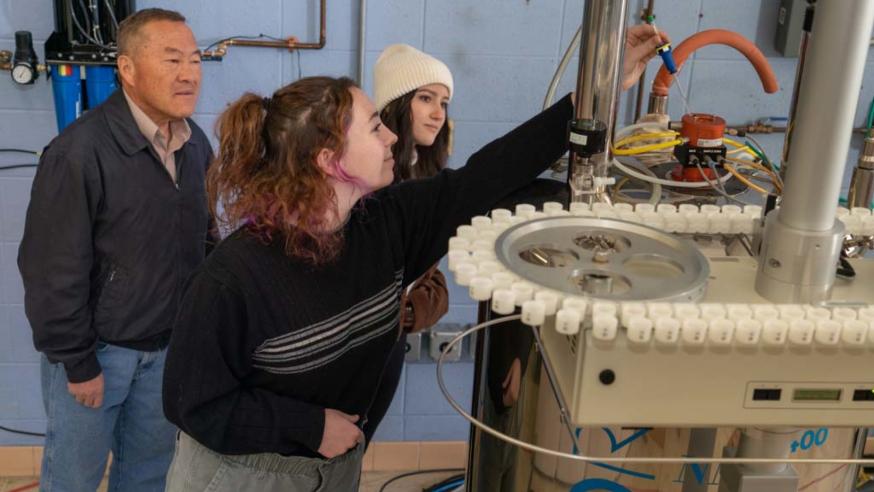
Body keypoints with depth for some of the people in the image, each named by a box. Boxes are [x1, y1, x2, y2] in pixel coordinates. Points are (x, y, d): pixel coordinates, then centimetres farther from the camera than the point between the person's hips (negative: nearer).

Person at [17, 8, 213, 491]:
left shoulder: (196, 145, 0)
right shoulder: (79, 151, -22)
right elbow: (54, 270, -18)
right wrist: (77, 363, -14)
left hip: (167, 347, 6)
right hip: (95, 348, -5)